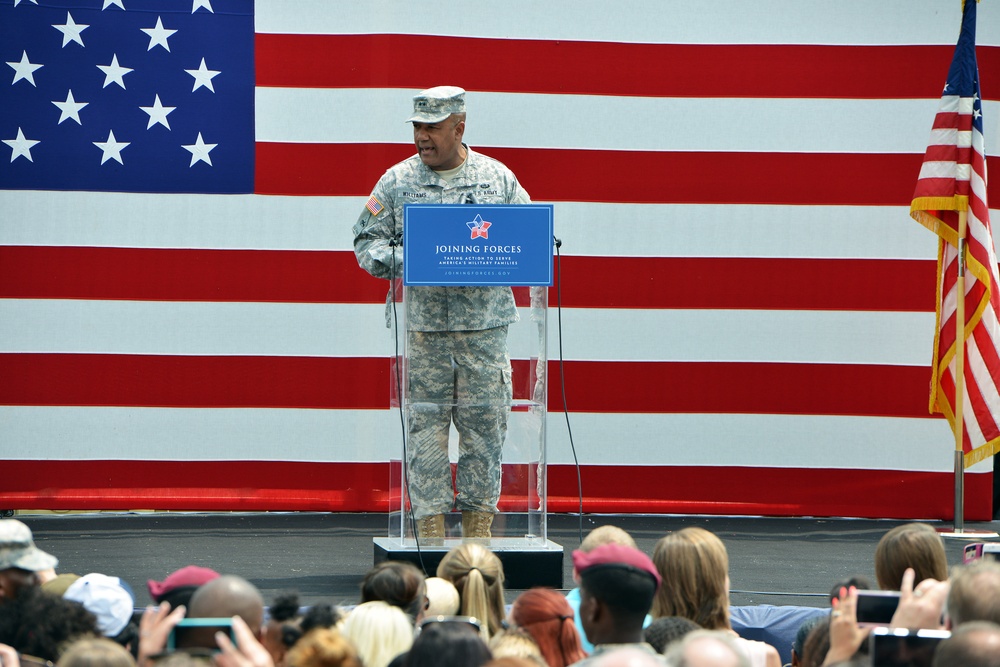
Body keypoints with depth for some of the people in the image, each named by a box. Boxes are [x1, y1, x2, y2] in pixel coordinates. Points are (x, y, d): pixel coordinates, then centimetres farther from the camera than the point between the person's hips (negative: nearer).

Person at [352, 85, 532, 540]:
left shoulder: (498, 179, 7)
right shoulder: (397, 182, 6)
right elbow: (367, 242, 7)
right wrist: (405, 263, -12)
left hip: (484, 327, 1)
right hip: (422, 326, 0)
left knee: (484, 425, 2)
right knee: (426, 426, -1)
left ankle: (478, 528, 10)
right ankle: (430, 530, 4)